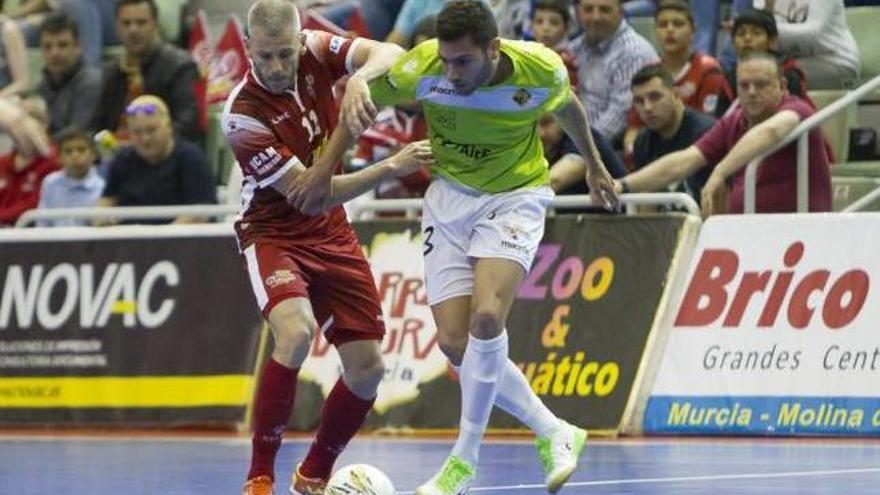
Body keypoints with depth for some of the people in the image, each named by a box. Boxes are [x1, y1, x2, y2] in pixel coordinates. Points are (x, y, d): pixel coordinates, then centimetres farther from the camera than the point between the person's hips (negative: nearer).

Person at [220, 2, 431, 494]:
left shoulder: (315, 51, -11)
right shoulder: (244, 115, -25)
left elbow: (391, 55, -19)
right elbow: (312, 196, -24)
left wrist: (360, 78, -41)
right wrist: (392, 167, -30)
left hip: (331, 233, 6)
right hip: (273, 234, -6)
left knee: (368, 367, 3)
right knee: (296, 332, -34)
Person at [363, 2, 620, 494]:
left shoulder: (541, 69, -20)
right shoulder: (419, 69, -21)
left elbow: (568, 105, 6)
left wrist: (594, 165, 20)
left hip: (515, 198, -3)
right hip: (451, 197, 3)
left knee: (486, 317, -25)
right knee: (455, 342, -6)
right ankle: (553, 432, 13)